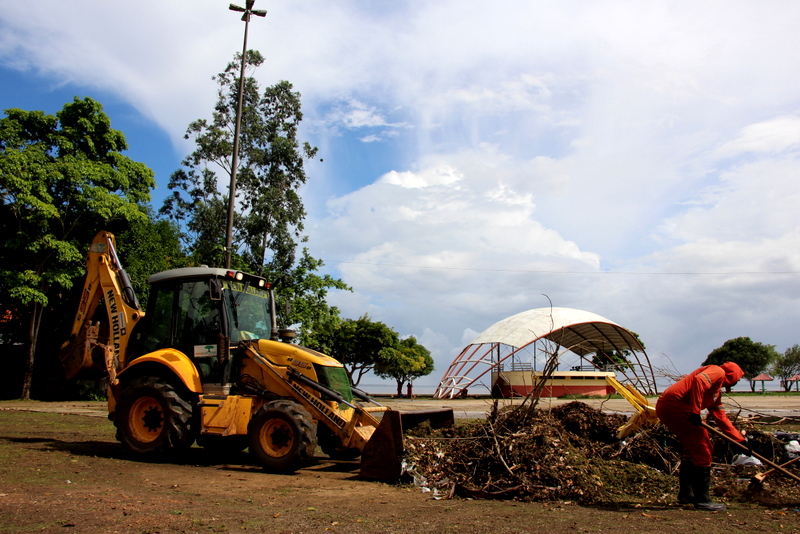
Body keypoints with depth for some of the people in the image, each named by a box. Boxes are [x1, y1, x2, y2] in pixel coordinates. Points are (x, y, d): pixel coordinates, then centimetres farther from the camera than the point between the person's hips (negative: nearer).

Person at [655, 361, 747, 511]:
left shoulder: (717, 392, 31)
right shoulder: (718, 372, 2)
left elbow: (721, 418, 34)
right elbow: (699, 380, -19)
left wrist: (740, 439, 32)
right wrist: (695, 412, -23)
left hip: (666, 408, 11)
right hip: (674, 404, -11)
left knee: (692, 448, 23)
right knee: (702, 450, -3)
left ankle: (685, 494, 32)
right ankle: (702, 499, 3)